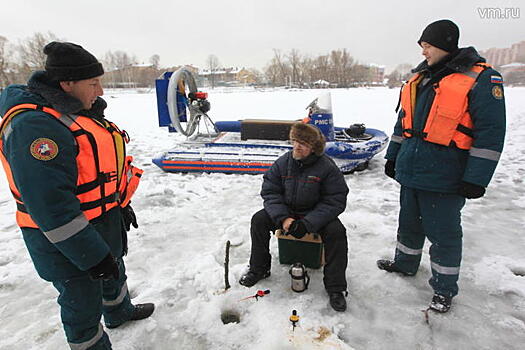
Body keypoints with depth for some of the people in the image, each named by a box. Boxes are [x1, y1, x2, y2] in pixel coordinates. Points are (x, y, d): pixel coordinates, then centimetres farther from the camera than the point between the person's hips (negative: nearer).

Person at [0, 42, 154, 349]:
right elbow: (51, 205, -30)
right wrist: (92, 254, -26)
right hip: (68, 245, -10)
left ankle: (120, 312, 57)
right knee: (84, 304, 11)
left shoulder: (80, 112, 5)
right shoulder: (34, 126, -27)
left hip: (105, 227, 10)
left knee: (114, 273, 30)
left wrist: (122, 205, 18)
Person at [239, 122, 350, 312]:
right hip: (286, 211, 3)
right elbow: (269, 191, -7)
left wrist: (307, 224, -29)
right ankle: (258, 269, 5)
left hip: (315, 214, -2)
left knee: (336, 231, -28)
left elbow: (335, 201, -19)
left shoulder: (327, 167, -18)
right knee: (259, 220, -15)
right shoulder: (283, 163, -9)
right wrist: (282, 218, -24)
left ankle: (335, 288, -10)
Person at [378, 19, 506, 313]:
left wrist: (476, 179, -16)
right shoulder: (420, 79, 13)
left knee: (444, 233, 6)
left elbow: (491, 132, -13)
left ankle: (444, 289, 24)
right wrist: (393, 157, 17)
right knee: (409, 224, 20)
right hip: (410, 172, 7)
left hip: (444, 178, -7)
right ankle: (406, 264, 41)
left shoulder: (482, 78, -9)